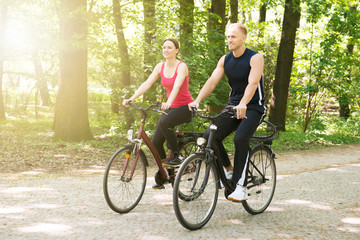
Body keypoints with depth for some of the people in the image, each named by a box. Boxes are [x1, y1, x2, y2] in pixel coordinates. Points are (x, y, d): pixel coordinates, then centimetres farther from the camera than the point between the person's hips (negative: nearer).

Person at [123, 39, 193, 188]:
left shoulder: (181, 67, -14)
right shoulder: (160, 67, 3)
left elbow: (176, 86, -31)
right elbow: (147, 84, -4)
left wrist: (168, 103, -49)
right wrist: (131, 99, -18)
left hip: (185, 107, -6)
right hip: (170, 107, 6)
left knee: (164, 122, -35)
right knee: (156, 141, -5)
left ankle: (176, 157, -18)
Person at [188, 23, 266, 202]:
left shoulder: (255, 58, -11)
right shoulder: (225, 60, 5)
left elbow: (253, 83, -26)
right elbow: (212, 81, -4)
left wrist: (242, 104, -43)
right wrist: (197, 100, -20)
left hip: (253, 107, -5)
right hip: (233, 105, 5)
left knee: (240, 138, -30)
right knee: (210, 136, -16)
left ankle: (241, 187, -24)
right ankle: (228, 169, 8)